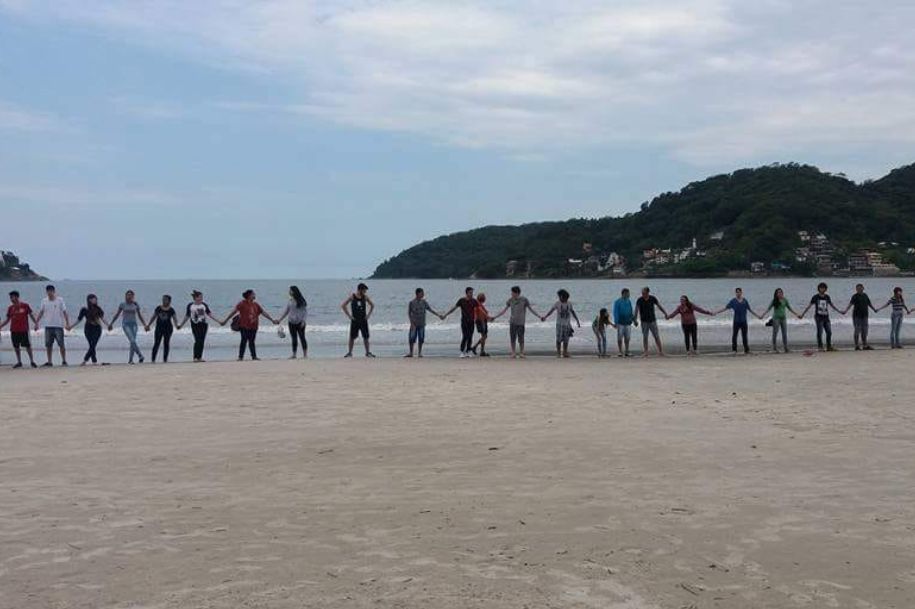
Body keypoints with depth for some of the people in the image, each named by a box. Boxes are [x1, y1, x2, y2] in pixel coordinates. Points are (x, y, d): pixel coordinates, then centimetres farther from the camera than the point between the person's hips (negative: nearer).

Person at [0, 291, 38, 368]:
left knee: (28, 346, -3)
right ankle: (19, 362, 14)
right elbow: (8, 319, 13)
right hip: (14, 330, 4)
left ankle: (32, 361, 5)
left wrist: (36, 323, -8)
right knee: (16, 347, 5)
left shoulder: (25, 306, -1)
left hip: (24, 330, -4)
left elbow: (31, 315, 2)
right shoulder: (10, 308, 8)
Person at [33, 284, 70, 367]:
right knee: (48, 345, 5)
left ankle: (64, 361, 5)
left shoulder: (60, 300, -3)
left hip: (58, 326, -4)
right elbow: (40, 313, 12)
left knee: (61, 344, -3)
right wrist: (36, 323, 5)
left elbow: (65, 312, -4)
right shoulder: (44, 301, 7)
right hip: (48, 326, 4)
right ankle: (49, 362, 12)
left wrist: (67, 323, -12)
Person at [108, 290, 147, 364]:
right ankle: (140, 356, -21)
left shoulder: (136, 304, 6)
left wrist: (145, 325, 6)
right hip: (126, 324, -2)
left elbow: (140, 316, 12)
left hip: (134, 324, 2)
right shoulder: (122, 305, 3)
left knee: (132, 342, -4)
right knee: (132, 341, -19)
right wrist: (111, 324, 13)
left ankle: (130, 360, 2)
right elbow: (117, 315, 12)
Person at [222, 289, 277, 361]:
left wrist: (272, 320, 15)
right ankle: (240, 357, 1)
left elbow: (264, 312, 16)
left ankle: (254, 357, 9)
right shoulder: (242, 303, -4)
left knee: (251, 341, 7)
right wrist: (225, 320, -7)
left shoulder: (256, 304, 11)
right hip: (244, 326, -5)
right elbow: (234, 312, -6)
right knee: (244, 340, -6)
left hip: (253, 326, 5)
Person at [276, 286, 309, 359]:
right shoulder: (290, 301, 8)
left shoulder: (301, 301, -7)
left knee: (302, 337, -2)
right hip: (292, 322, 5)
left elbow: (305, 311, -7)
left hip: (300, 322, -5)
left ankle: (305, 354, 2)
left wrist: (303, 321, -16)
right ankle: (294, 354, 8)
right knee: (294, 338, 5)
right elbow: (286, 311, 15)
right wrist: (280, 319, 13)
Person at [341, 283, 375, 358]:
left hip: (363, 320, 2)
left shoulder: (365, 297, 2)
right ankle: (350, 352, 10)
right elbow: (343, 306, -5)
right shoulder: (352, 297, -7)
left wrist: (368, 315, 5)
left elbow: (372, 305, 15)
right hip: (354, 320, -2)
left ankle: (368, 352, 12)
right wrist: (349, 315, -8)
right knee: (352, 337, 1)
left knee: (366, 337, 4)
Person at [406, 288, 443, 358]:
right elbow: (409, 313, -4)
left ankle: (419, 353, 11)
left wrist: (438, 315, 0)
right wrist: (412, 323, -12)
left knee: (421, 339, 2)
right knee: (411, 339, -2)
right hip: (414, 324, -2)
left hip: (421, 324, 3)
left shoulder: (424, 302, 5)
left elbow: (430, 309, 9)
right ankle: (410, 353, 8)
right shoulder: (411, 303, -4)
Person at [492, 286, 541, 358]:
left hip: (521, 322, -2)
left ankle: (521, 353, 10)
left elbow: (530, 309, 2)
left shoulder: (524, 299, -4)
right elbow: (504, 310, 10)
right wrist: (495, 317, 9)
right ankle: (513, 353, 9)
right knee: (512, 338, 0)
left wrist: (539, 316, -3)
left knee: (521, 339, -2)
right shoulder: (510, 300, 3)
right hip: (512, 322, 2)